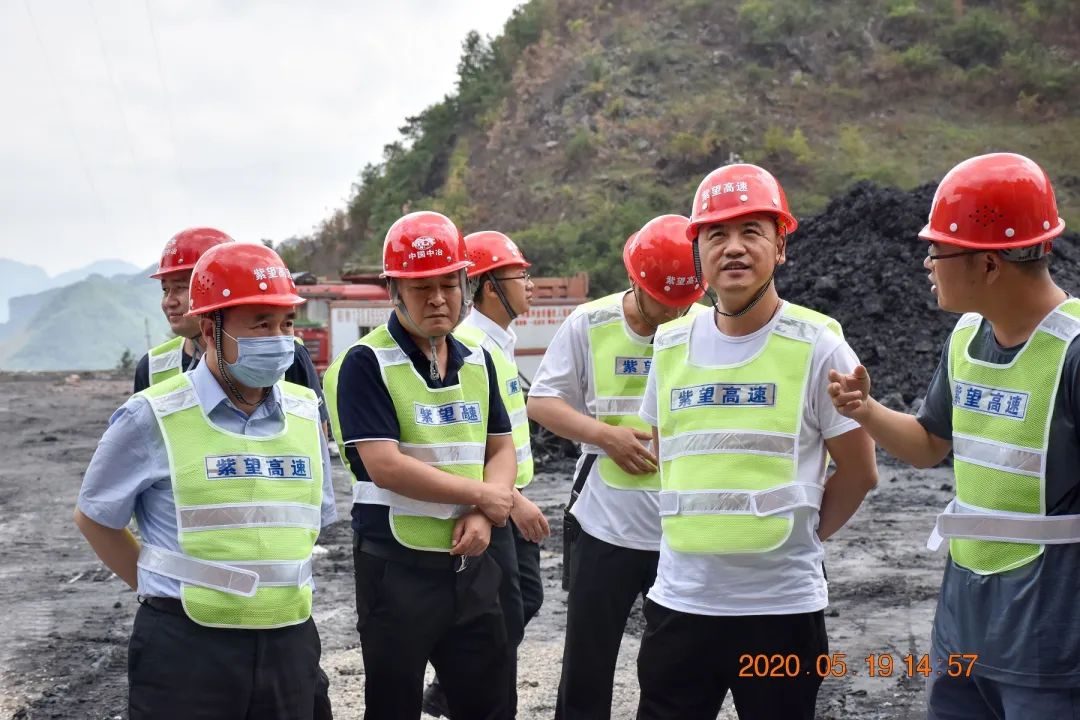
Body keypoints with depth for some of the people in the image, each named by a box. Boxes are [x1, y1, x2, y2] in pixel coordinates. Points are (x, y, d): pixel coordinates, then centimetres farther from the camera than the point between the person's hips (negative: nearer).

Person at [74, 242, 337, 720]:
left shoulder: (306, 412, 5)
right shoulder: (154, 417, -8)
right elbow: (95, 518, 3)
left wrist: (276, 587, 12)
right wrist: (164, 590, 3)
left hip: (289, 642, 4)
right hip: (185, 646, -4)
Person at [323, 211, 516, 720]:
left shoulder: (477, 362, 9)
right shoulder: (365, 364, -11)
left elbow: (502, 449, 11)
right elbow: (386, 466, -19)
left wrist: (483, 517, -9)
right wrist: (483, 495, -12)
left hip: (470, 564, 6)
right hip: (397, 569, -6)